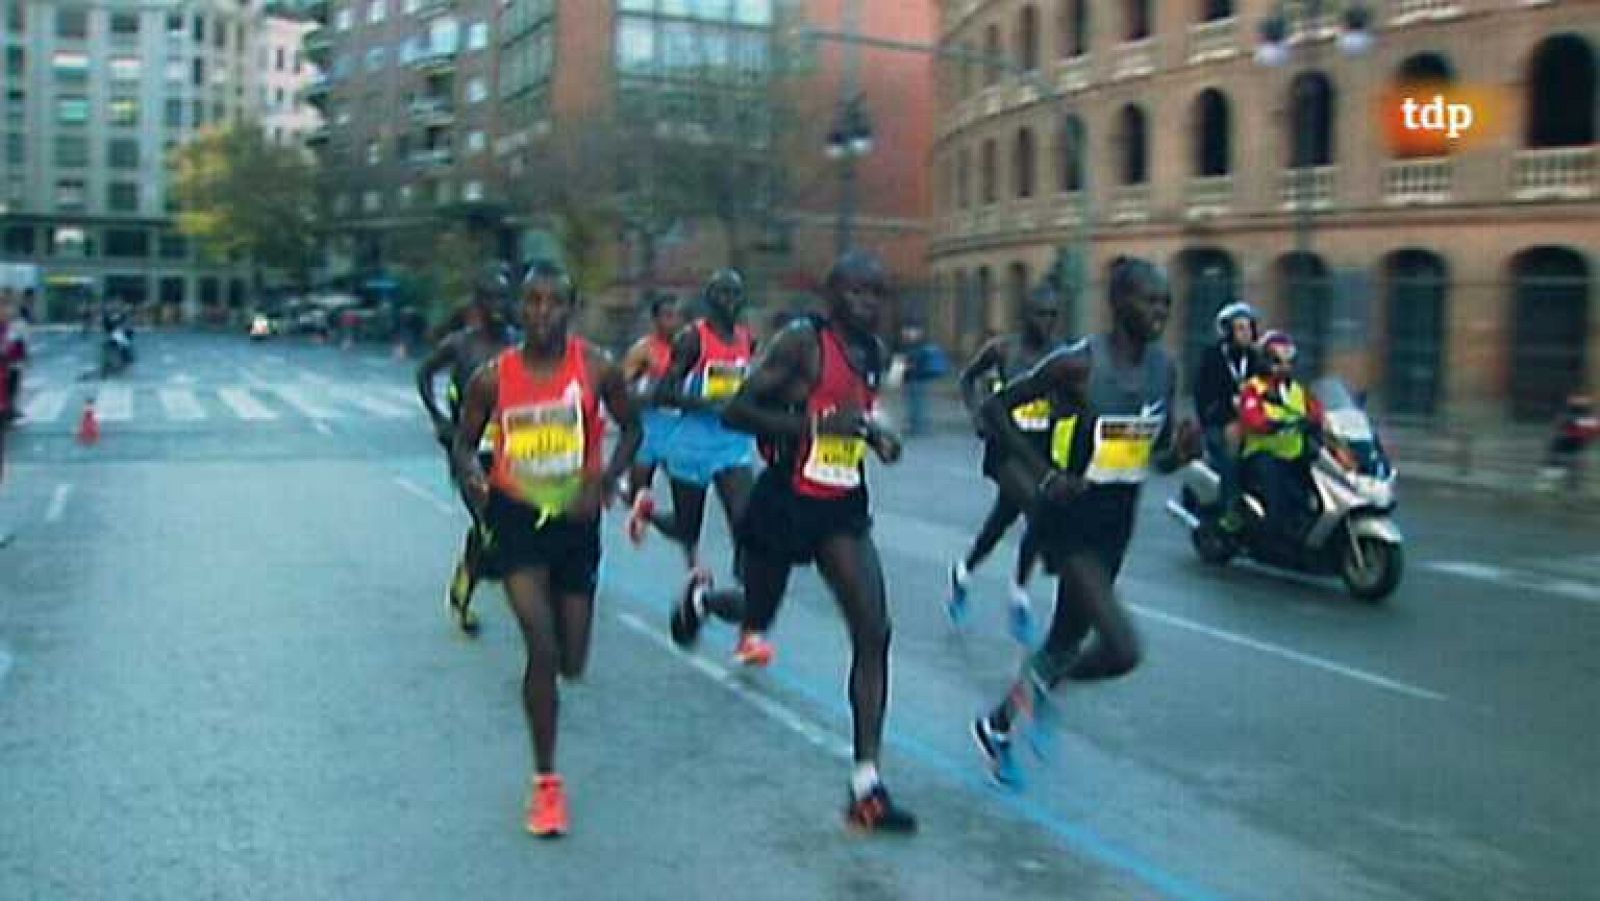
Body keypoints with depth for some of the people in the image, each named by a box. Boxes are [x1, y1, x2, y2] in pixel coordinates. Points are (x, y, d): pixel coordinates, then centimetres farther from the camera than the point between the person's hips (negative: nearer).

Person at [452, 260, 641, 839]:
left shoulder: (597, 368, -6)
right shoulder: (493, 377, -5)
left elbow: (631, 427, 6)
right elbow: (464, 442, 6)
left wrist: (607, 478, -11)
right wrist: (470, 472, -16)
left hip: (576, 517, 2)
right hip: (517, 514, -1)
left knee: (572, 663, 11)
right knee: (542, 648, -15)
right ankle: (545, 782, 0)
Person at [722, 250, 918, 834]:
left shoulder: (875, 352, 7)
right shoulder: (802, 341, -14)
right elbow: (736, 411, -19)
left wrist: (878, 436, 4)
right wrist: (818, 424, -29)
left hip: (844, 508, 5)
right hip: (785, 500, -5)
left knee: (873, 633, -7)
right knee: (757, 620, 13)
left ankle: (866, 785, -2)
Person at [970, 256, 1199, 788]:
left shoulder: (1164, 369, 4)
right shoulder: (1078, 363, -16)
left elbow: (1160, 459, 13)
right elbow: (995, 409, -10)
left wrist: (1183, 451, -10)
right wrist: (1045, 473, -18)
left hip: (1116, 521, 7)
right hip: (1069, 517, -7)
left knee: (1069, 638, 19)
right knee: (1122, 649, -20)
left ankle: (998, 724, 41)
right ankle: (1042, 681, 11)